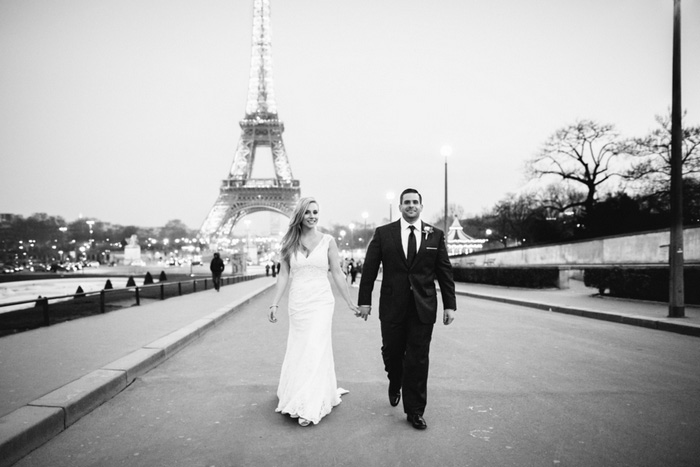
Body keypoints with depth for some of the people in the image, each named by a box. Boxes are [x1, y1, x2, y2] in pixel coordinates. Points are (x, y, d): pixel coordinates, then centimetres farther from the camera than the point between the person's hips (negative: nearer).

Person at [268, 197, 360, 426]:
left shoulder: (328, 241, -1)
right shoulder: (289, 242, 4)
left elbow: (337, 273, 3)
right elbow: (283, 274, 4)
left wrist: (350, 303, 5)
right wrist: (274, 304, -1)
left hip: (321, 303, -2)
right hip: (297, 303, 3)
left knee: (315, 350, -6)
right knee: (299, 351, 10)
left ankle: (309, 408, 2)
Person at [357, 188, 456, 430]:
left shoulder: (435, 235, 4)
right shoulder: (383, 233, 1)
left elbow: (445, 272, 4)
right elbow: (369, 269, 1)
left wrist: (450, 304, 1)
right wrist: (364, 300, -2)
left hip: (423, 308, 0)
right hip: (392, 307, 0)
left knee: (418, 360, 3)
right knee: (392, 353, 11)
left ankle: (415, 411, 17)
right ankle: (395, 385, 43)